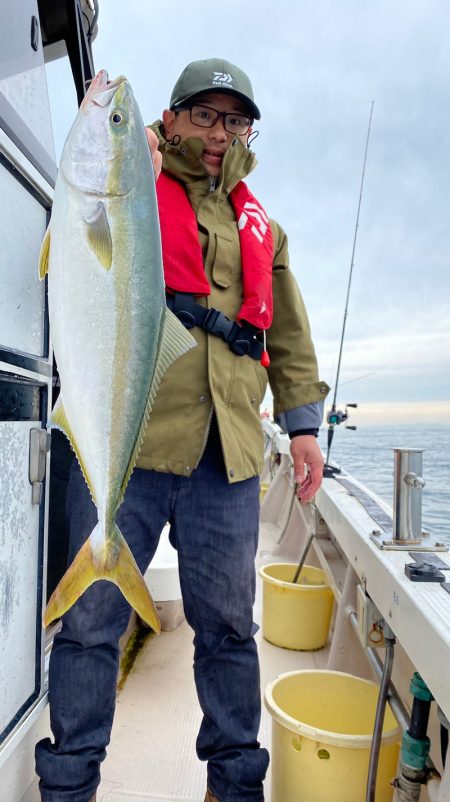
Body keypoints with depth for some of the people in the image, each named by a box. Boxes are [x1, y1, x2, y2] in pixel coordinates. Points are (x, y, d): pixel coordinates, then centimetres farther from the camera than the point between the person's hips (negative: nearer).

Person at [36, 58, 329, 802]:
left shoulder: (261, 228, 22)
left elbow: (289, 335, 21)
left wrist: (302, 421, 11)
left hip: (227, 455, 3)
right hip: (126, 440, -2)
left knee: (228, 624, 11)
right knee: (93, 617, 5)